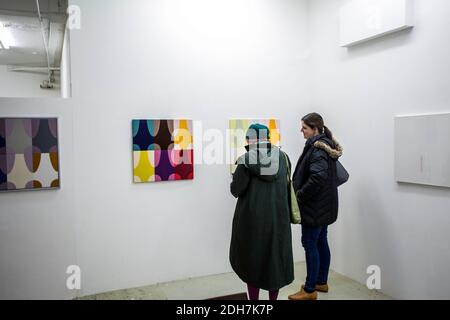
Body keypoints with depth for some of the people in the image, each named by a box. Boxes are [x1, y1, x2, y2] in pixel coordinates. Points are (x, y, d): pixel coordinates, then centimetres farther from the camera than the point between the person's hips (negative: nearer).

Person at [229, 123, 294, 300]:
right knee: (275, 258, 16)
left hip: (253, 218, -3)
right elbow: (286, 184, 12)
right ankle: (273, 298, 28)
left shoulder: (246, 159, -11)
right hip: (278, 217, 3)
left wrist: (239, 169, 6)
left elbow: (236, 190, -10)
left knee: (252, 259, 13)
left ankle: (254, 297, 21)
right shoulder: (282, 156, 1)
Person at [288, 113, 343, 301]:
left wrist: (300, 194, -18)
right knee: (321, 242, 16)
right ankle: (322, 282, 29)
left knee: (309, 244, -2)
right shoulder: (326, 145, 11)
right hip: (324, 205, 10)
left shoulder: (317, 148, -18)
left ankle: (310, 290, 8)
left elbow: (318, 177, -30)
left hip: (315, 206, -10)